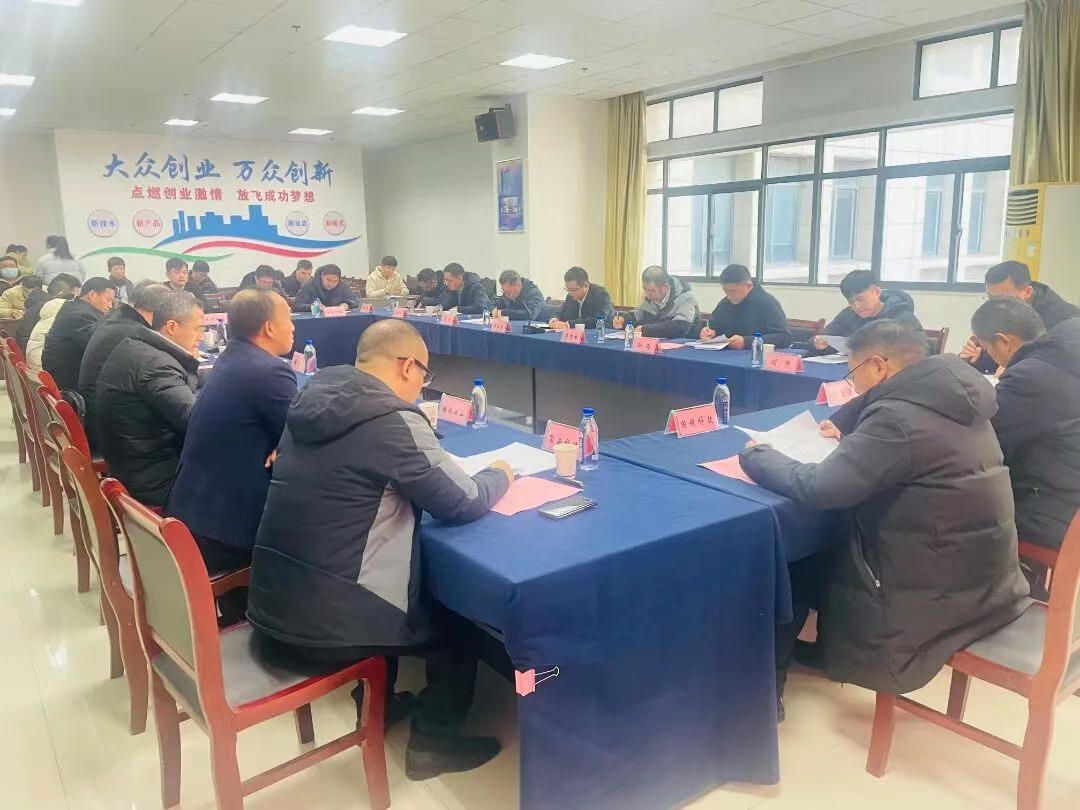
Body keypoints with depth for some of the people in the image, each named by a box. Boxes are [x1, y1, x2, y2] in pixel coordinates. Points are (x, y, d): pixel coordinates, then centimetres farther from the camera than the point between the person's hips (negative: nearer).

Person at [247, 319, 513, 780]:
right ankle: (433, 742, 28)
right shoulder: (392, 419, -19)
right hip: (325, 622, -8)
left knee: (410, 594, 33)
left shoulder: (313, 399, 5)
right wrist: (499, 475, 8)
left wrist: (424, 449, 12)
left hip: (271, 605, 8)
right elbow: (464, 504, -12)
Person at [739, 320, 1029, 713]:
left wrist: (756, 456, -12)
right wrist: (848, 430, 13)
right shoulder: (948, 401, 4)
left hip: (936, 599, -9)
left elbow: (817, 488, -27)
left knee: (795, 566, 10)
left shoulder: (900, 416, -25)